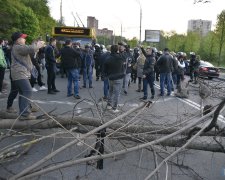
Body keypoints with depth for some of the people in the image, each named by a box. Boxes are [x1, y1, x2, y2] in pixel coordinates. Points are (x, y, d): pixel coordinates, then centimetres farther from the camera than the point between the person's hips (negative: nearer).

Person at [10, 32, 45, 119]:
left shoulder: (17, 47, 23)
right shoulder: (18, 47, -12)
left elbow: (29, 49, 24)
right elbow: (31, 49, -22)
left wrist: (37, 45, 12)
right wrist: (38, 44, -5)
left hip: (20, 74, 11)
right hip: (20, 74, -11)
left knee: (23, 94, 11)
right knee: (28, 92, -17)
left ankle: (23, 112, 15)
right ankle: (24, 113, -20)